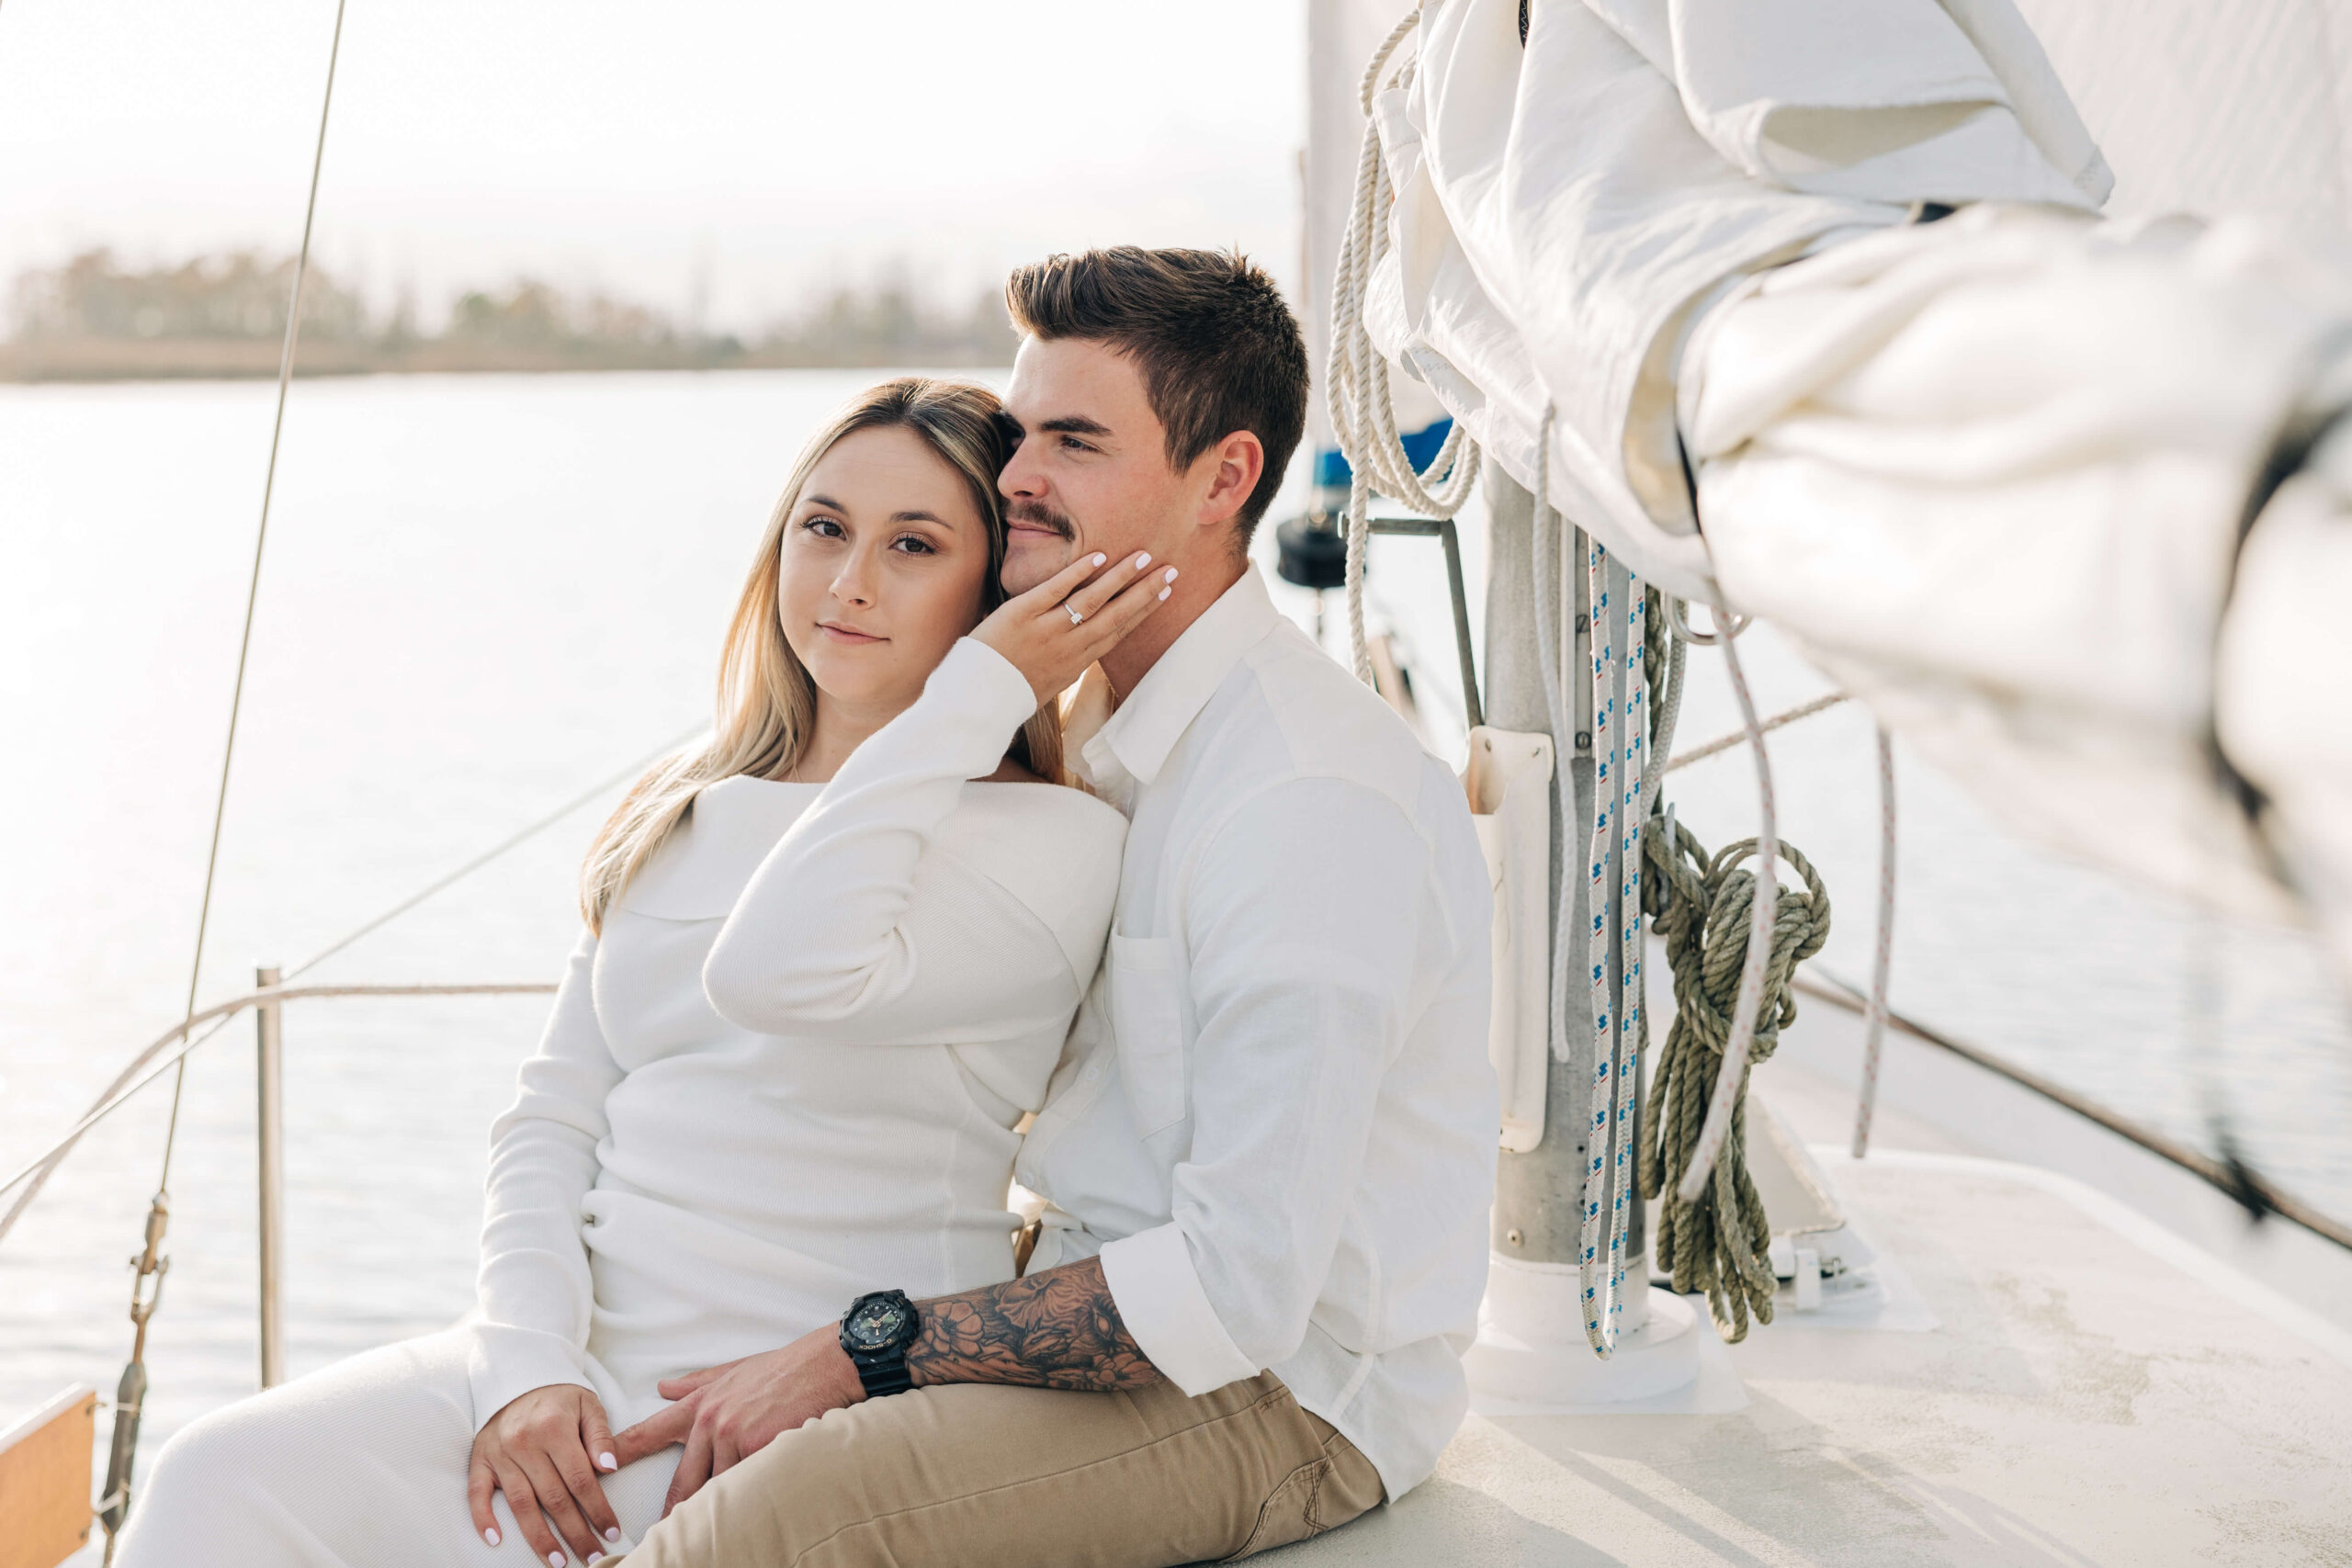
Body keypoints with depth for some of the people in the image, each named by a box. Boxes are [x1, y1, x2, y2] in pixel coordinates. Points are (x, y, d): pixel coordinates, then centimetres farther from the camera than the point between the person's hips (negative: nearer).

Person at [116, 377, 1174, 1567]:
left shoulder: (1053, 844, -7)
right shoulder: (684, 816, 15)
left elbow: (783, 973, -26)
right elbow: (550, 1120, 12)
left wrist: (974, 688, -17)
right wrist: (528, 1366, -6)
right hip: (586, 1357, 6)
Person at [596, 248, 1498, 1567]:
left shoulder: (1312, 795, -21)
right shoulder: (1094, 727, 10)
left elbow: (1240, 1287, -25)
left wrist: (865, 1351, -22)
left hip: (1288, 1394, -9)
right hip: (1133, 1309, 9)